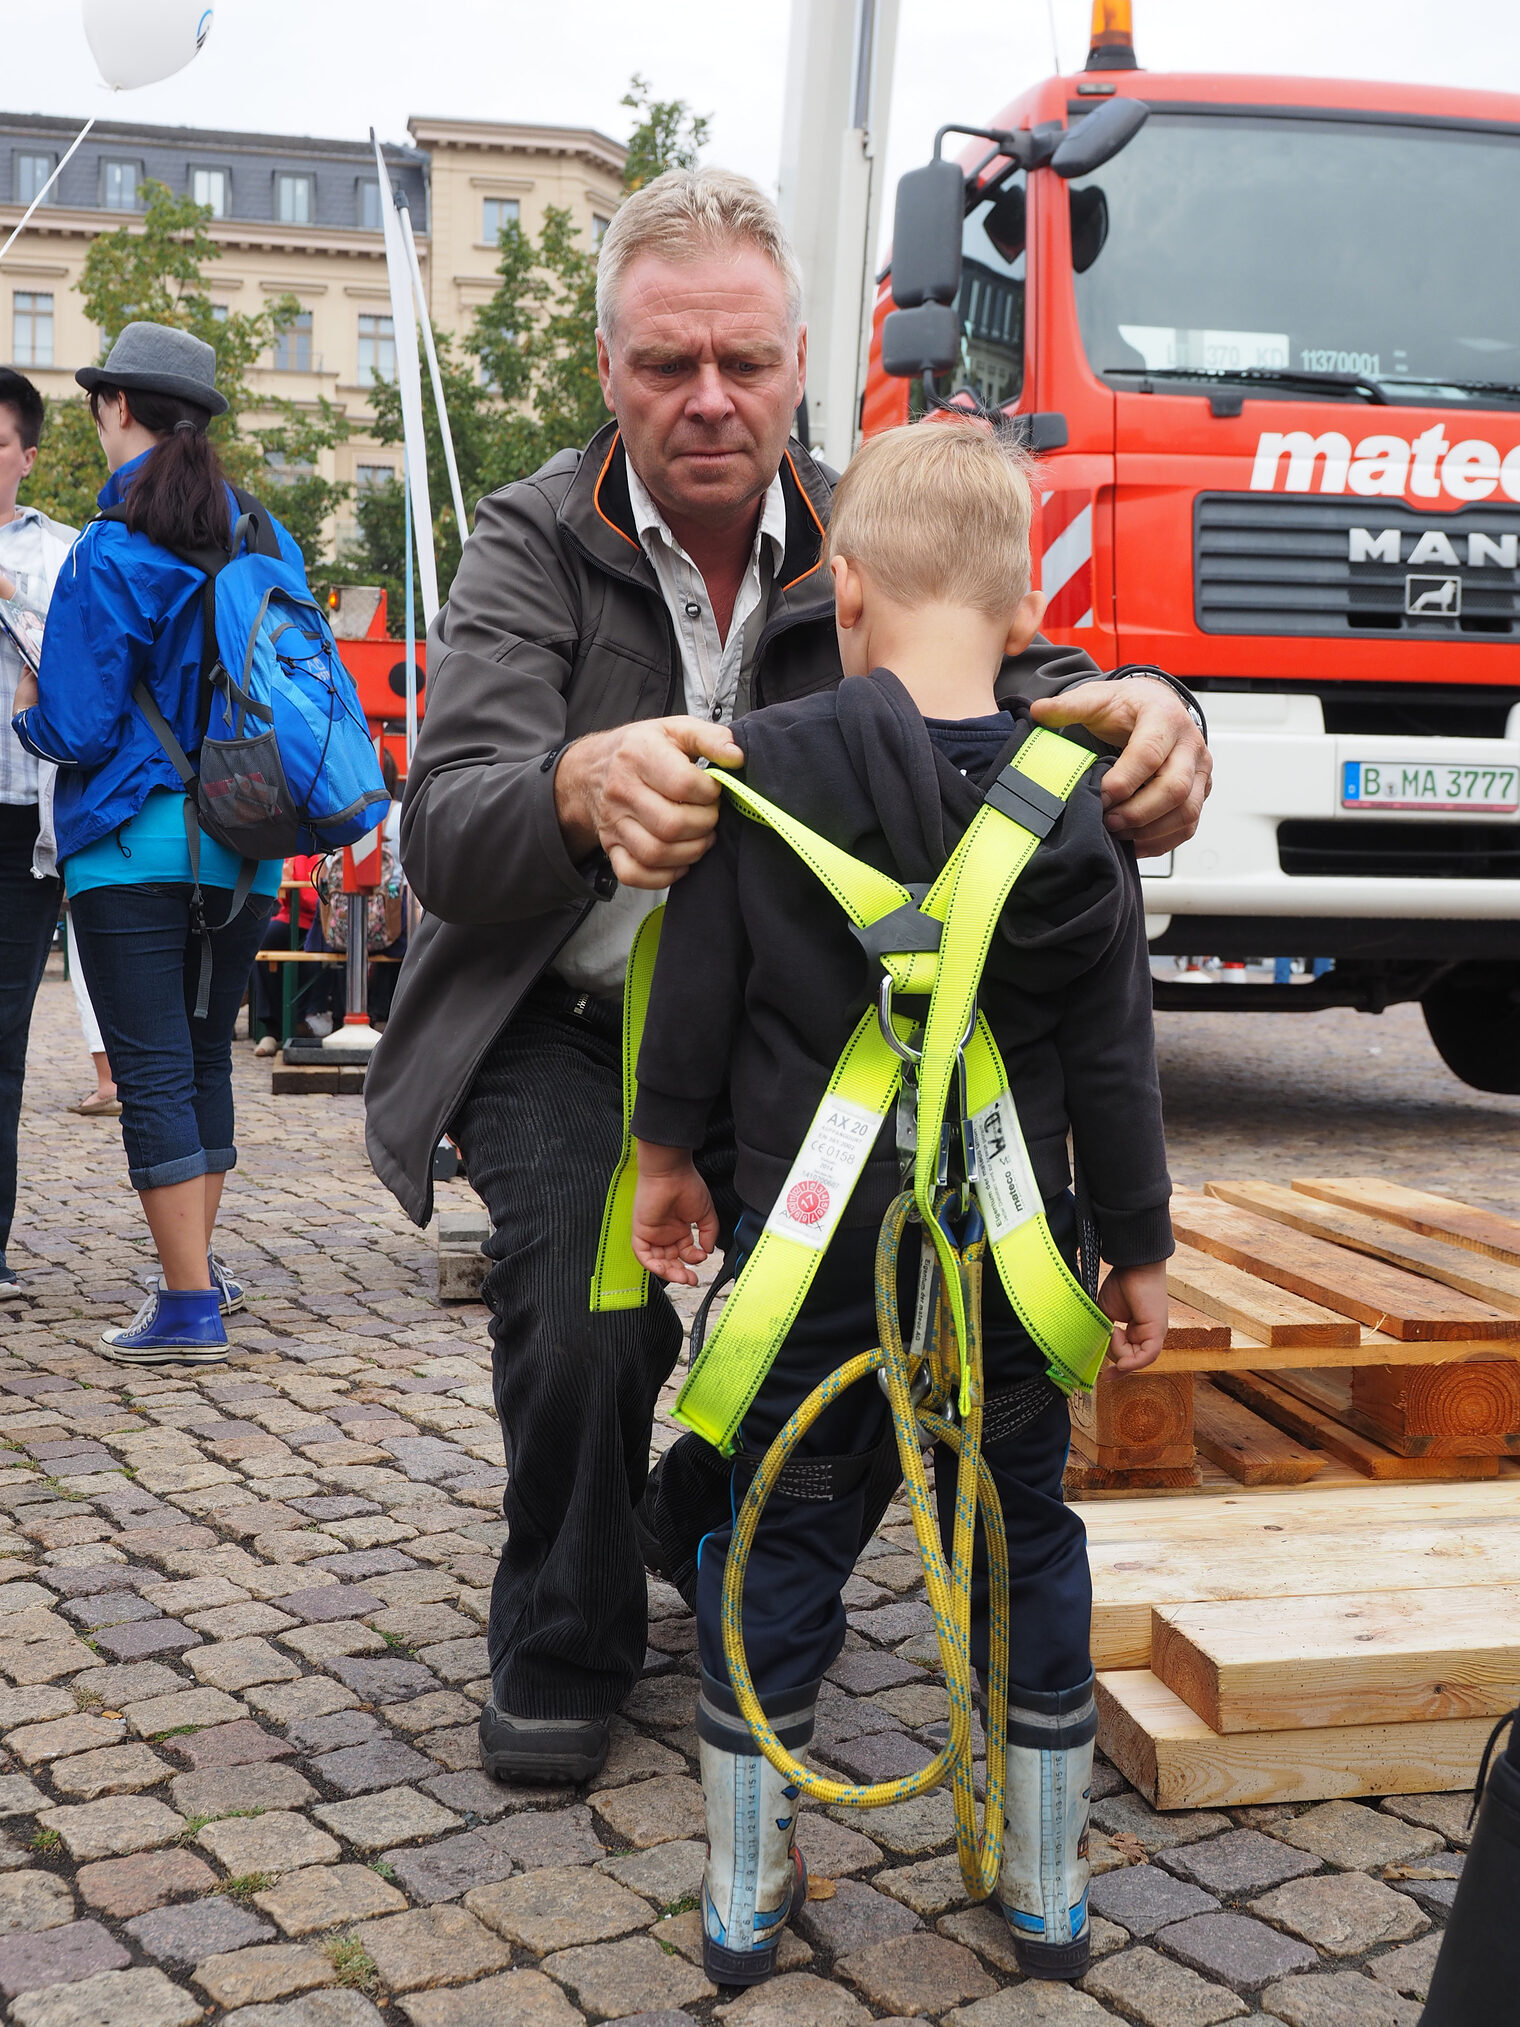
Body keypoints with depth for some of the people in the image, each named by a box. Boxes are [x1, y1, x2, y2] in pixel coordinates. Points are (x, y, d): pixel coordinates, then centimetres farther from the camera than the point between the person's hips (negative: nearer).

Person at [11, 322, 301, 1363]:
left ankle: (190, 1308, -1)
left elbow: (76, 729, -13)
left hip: (135, 849, -6)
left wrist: (26, 710, 8)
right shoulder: (267, 541, 7)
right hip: (246, 849, 6)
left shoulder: (111, 555, -12)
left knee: (153, 1072, -2)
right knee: (205, 1055, 18)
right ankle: (199, 1264, 27)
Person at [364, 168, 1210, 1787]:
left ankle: (711, 1530, 21)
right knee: (584, 1309, -22)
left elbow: (1024, 685, -12)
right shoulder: (533, 544, -10)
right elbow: (443, 835, -23)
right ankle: (561, 1650, 8)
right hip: (564, 1029, -3)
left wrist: (1142, 721, -38)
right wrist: (582, 790, -47)